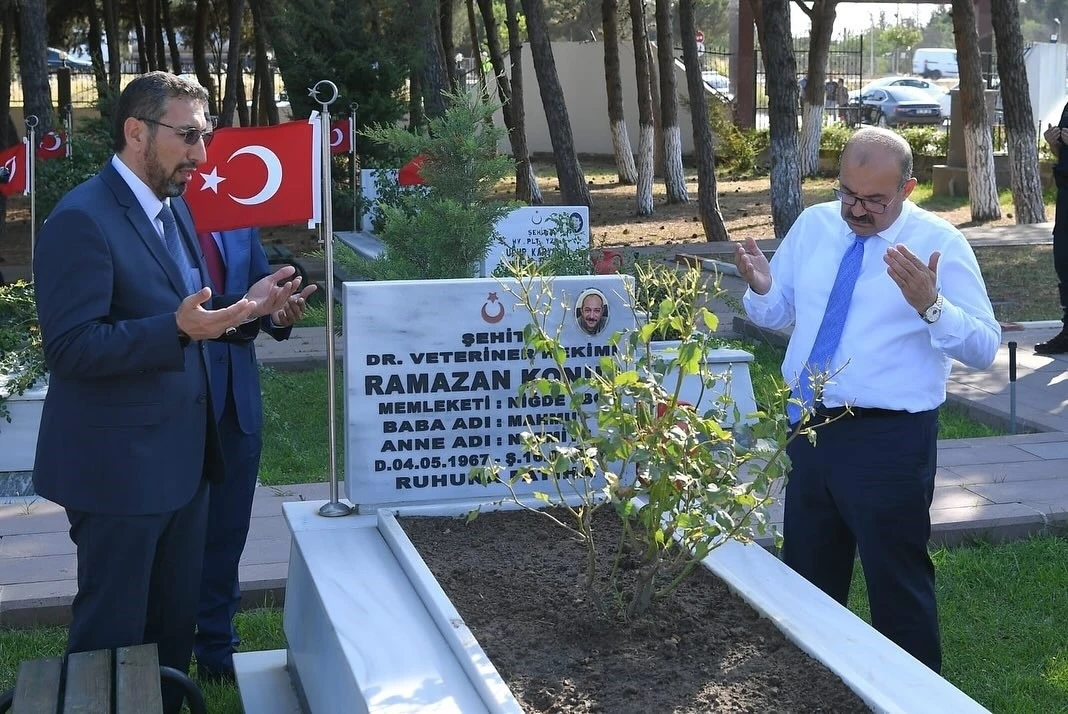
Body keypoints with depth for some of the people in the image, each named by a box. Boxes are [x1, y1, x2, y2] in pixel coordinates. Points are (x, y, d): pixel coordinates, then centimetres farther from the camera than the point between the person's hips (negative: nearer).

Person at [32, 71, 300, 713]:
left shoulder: (175, 207, 10)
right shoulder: (82, 219, -18)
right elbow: (71, 348, -24)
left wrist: (245, 307, -2)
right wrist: (179, 328, -34)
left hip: (183, 456, 9)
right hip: (118, 465, -8)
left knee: (177, 617, 19)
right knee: (112, 631, 5)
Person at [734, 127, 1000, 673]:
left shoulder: (938, 243, -11)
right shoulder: (813, 225, 5)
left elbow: (984, 348, -16)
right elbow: (778, 314, 14)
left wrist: (929, 305, -34)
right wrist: (761, 287, -8)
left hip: (889, 438, -6)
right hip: (809, 428, 6)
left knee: (898, 584, 3)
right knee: (807, 578, 19)